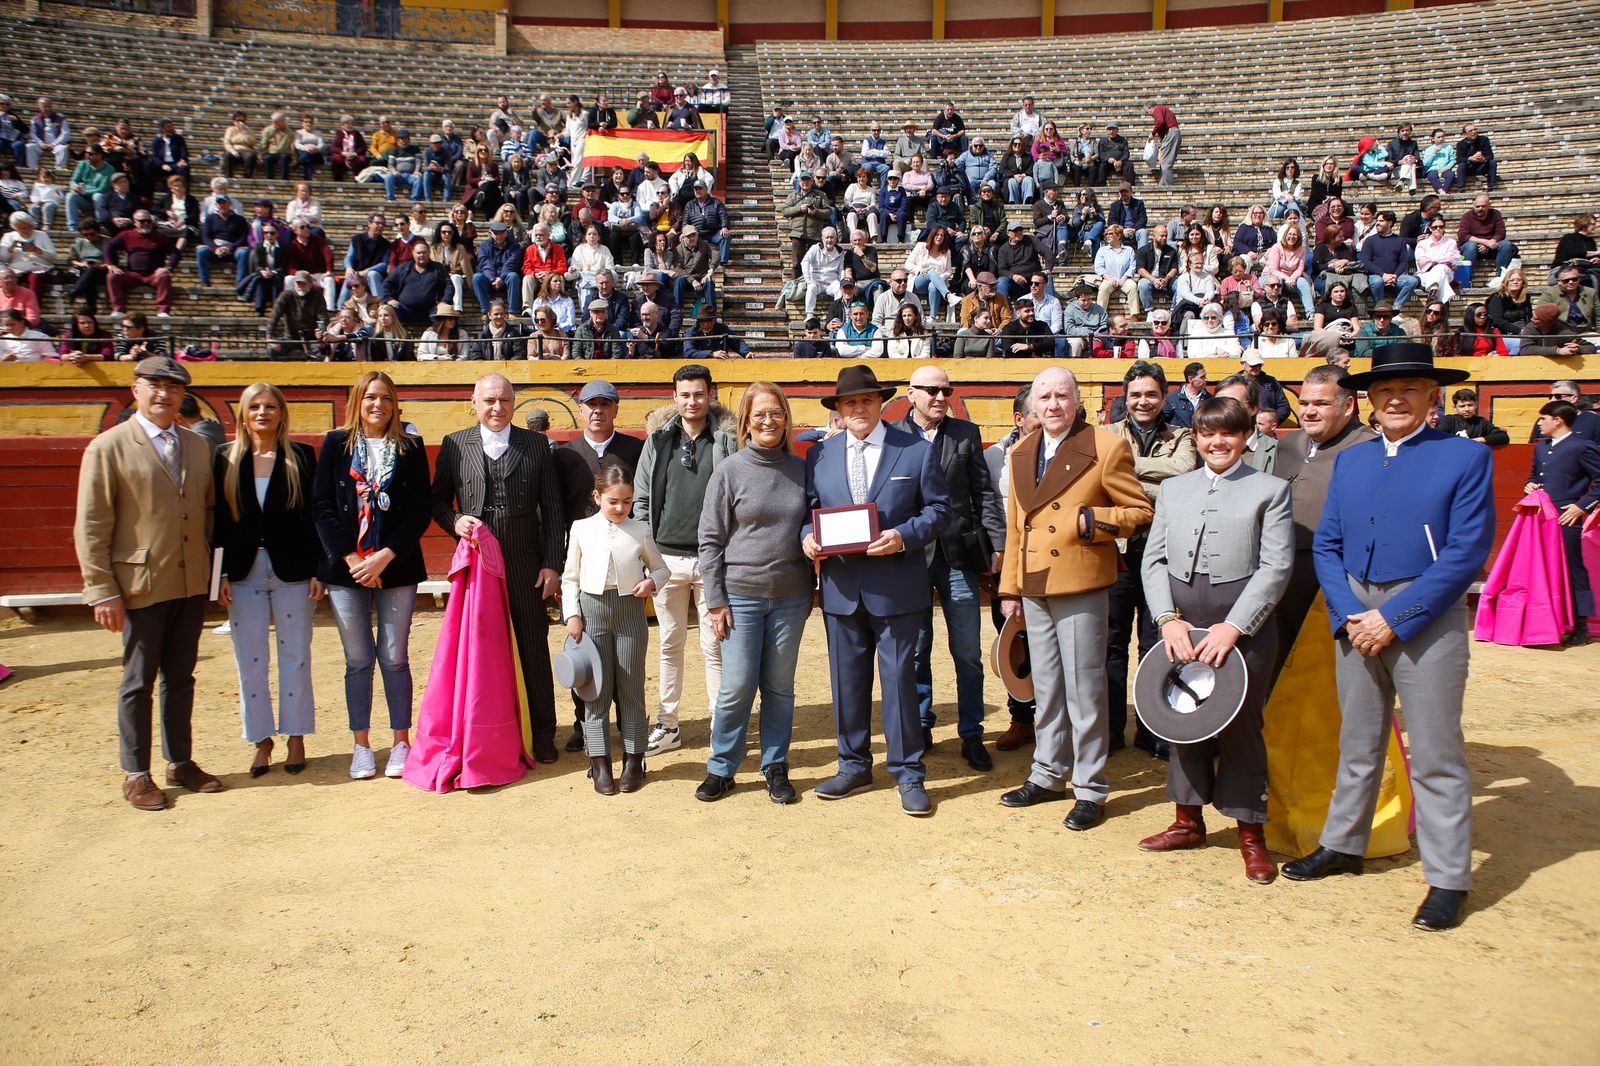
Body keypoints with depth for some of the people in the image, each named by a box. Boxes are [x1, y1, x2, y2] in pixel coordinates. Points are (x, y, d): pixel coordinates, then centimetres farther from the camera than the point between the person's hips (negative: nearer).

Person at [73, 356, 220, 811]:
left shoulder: (197, 447, 11)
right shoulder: (108, 447, -6)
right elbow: (90, 528, -8)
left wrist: (213, 569, 7)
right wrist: (102, 592, -12)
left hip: (192, 585, 5)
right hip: (141, 586, -5)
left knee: (181, 679, 14)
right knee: (139, 683, 6)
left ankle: (180, 763, 26)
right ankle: (136, 774, 18)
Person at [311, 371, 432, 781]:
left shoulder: (411, 447, 4)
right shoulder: (336, 444, 5)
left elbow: (420, 512, -1)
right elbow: (321, 506, 0)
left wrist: (385, 556, -11)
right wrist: (351, 558, -9)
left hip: (396, 568, 0)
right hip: (346, 568, 0)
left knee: (394, 658, 3)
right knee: (358, 660, 6)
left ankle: (401, 742, 15)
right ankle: (362, 746, 17)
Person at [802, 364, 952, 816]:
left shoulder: (917, 451, 1)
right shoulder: (819, 455, 9)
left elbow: (938, 509, 0)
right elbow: (809, 511, 13)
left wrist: (904, 536, -17)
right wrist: (808, 536, -9)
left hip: (896, 585, -3)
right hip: (841, 586, 3)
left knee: (899, 678, 1)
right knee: (847, 679, 11)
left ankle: (909, 773, 14)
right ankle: (853, 766, 26)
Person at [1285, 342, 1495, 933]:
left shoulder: (1466, 457, -4)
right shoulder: (1350, 461, 11)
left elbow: (1467, 551, -11)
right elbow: (1325, 545, 8)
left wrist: (1395, 617, -16)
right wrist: (1349, 614, -7)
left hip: (1426, 615, -5)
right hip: (1356, 614, 5)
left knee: (1435, 754, 0)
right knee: (1357, 744, 16)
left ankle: (1448, 879, 11)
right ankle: (1342, 844, 30)